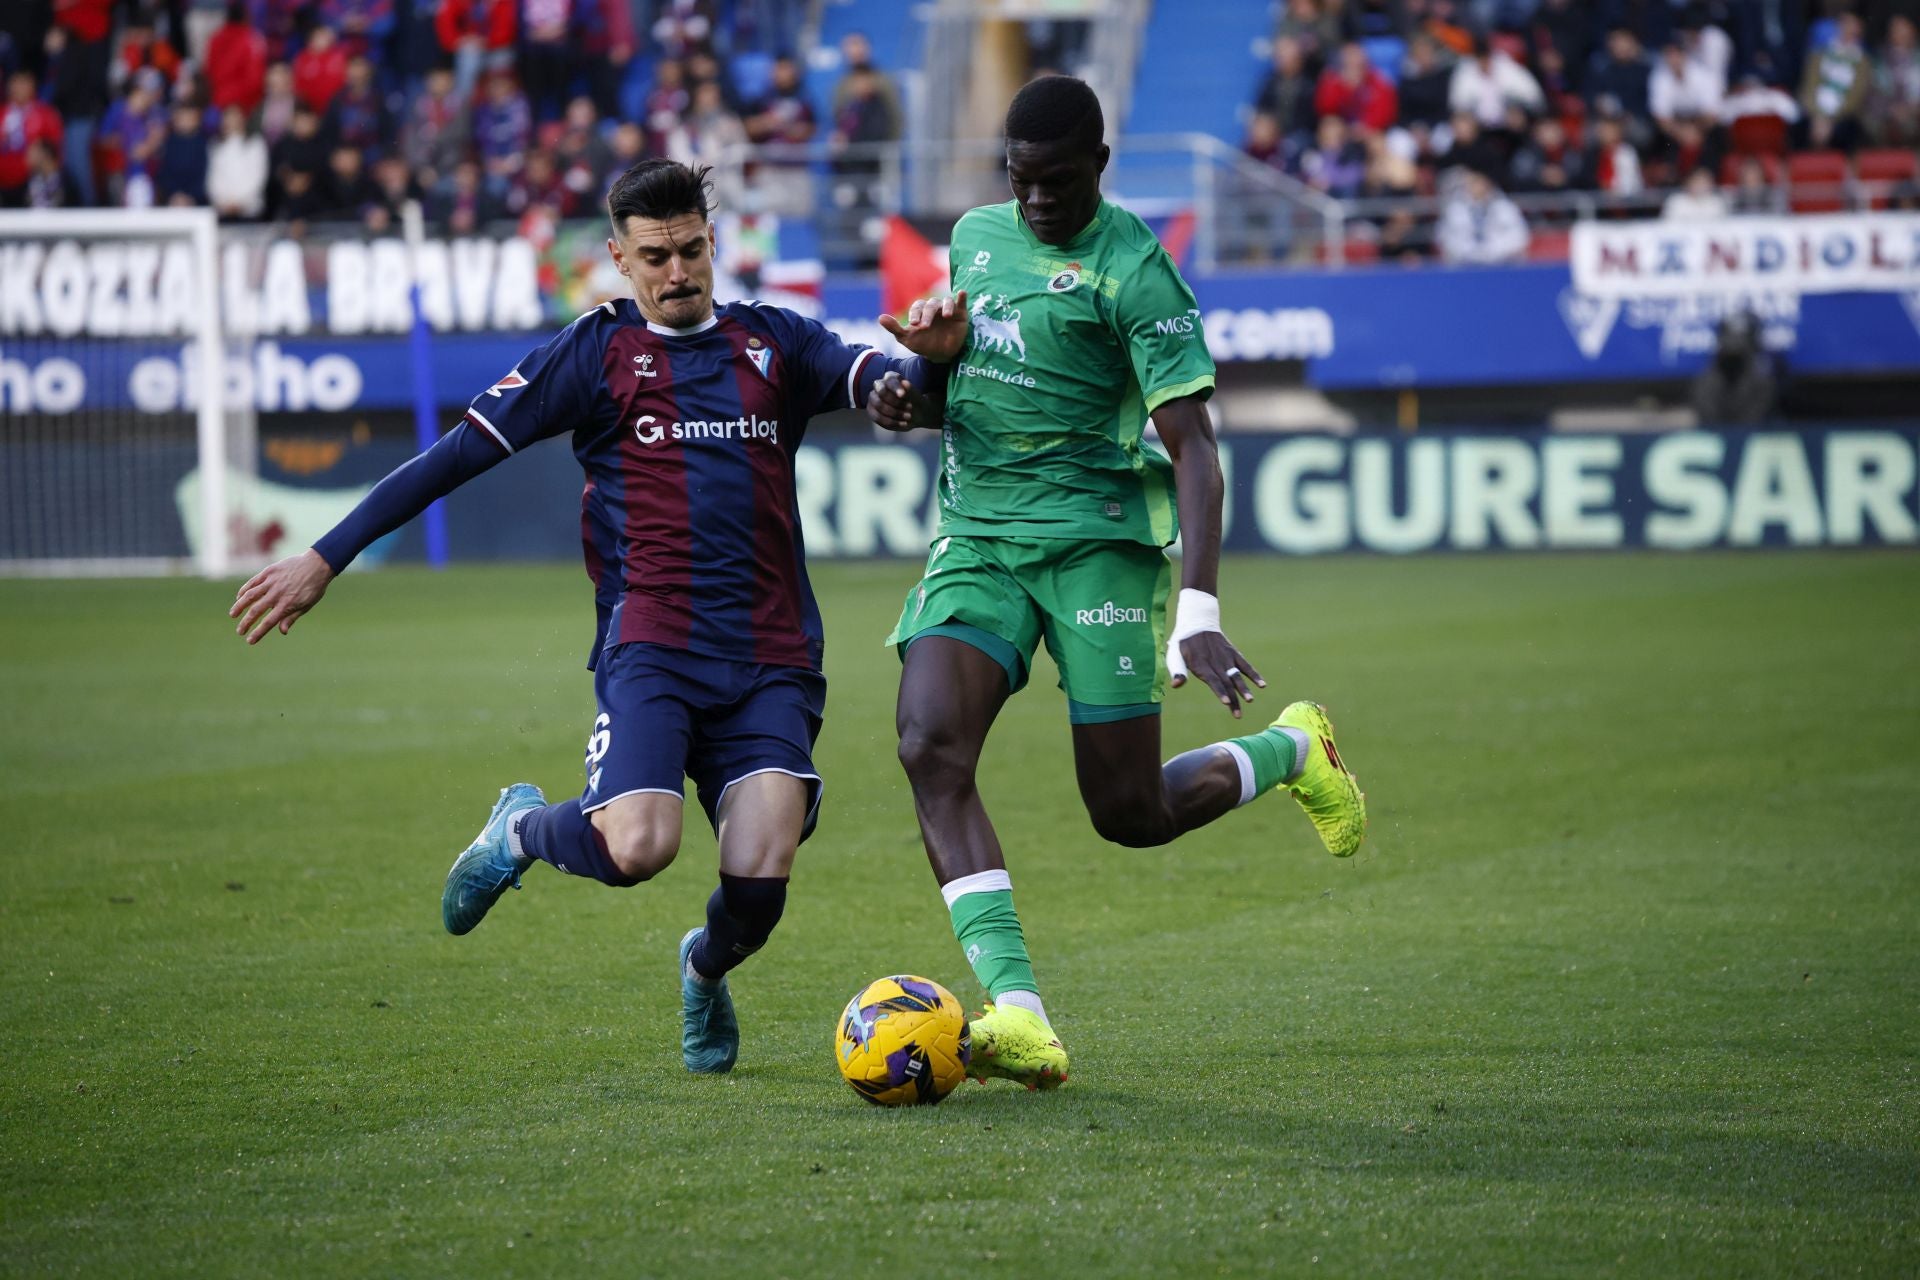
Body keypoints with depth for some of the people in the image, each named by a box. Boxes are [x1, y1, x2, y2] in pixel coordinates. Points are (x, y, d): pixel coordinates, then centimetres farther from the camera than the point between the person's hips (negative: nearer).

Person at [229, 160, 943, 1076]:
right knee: (638, 847, -26)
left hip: (771, 660, 3)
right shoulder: (599, 351, 8)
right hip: (651, 647, -2)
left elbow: (895, 385, 4)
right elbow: (457, 455, 5)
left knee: (759, 881, -13)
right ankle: (521, 831, 12)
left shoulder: (774, 344, 16)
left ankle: (708, 969, 25)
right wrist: (325, 559, 1)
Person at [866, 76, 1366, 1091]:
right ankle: (1018, 1017, -27)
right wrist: (913, 395, 4)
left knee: (1131, 814, -3)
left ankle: (1293, 751, 31)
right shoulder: (978, 235, 11)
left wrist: (1199, 613, -26)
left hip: (1099, 539, -5)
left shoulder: (1131, 267, -10)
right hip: (976, 539, 5)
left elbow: (1191, 447, -15)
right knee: (929, 745, -21)